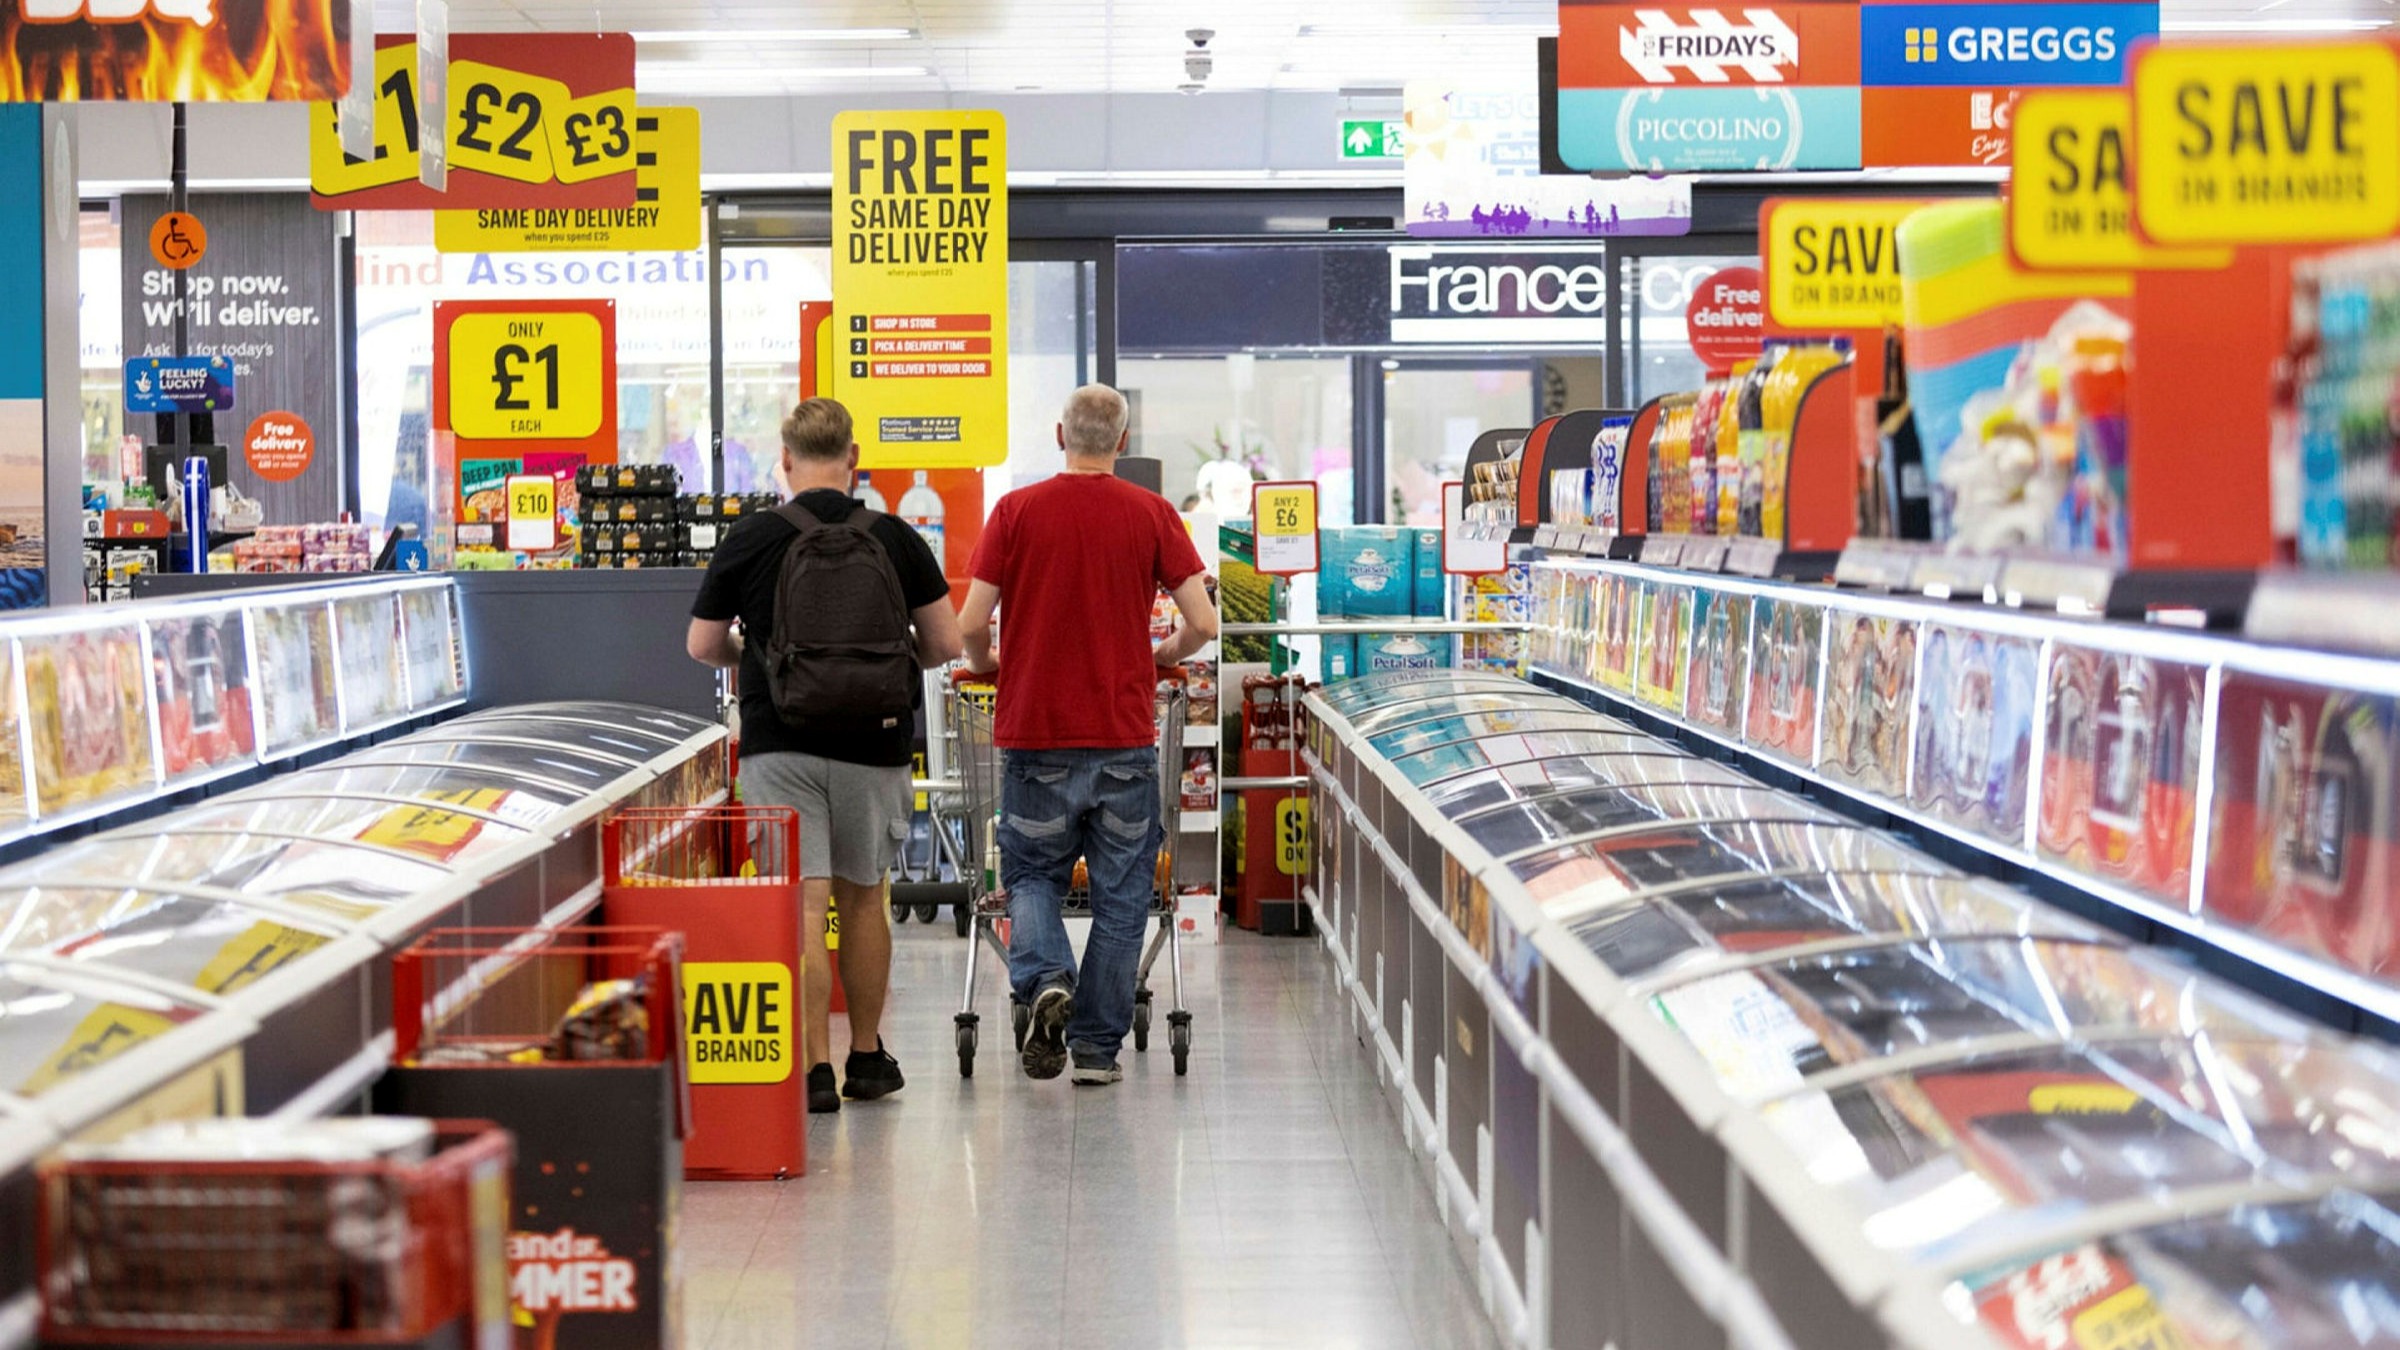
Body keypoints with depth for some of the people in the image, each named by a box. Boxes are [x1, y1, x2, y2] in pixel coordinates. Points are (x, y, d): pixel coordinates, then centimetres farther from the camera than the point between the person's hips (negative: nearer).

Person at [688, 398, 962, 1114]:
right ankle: (866, 1057, 24)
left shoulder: (750, 538, -3)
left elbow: (703, 646, 4)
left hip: (780, 745, -2)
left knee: (803, 902, -3)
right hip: (871, 743, 2)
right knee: (863, 897, 15)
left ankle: (816, 1067, -8)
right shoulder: (896, 538, 0)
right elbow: (945, 643, 2)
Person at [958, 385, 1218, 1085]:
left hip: (1035, 731, 0)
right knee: (1120, 895, 9)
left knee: (1032, 874, 15)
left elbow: (971, 622, -5)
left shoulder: (1016, 510, -1)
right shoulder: (1152, 514, 0)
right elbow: (1202, 622, -4)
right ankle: (1097, 1046, 11)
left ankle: (1045, 980, -11)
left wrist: (985, 662, 17)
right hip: (1124, 735, 0)